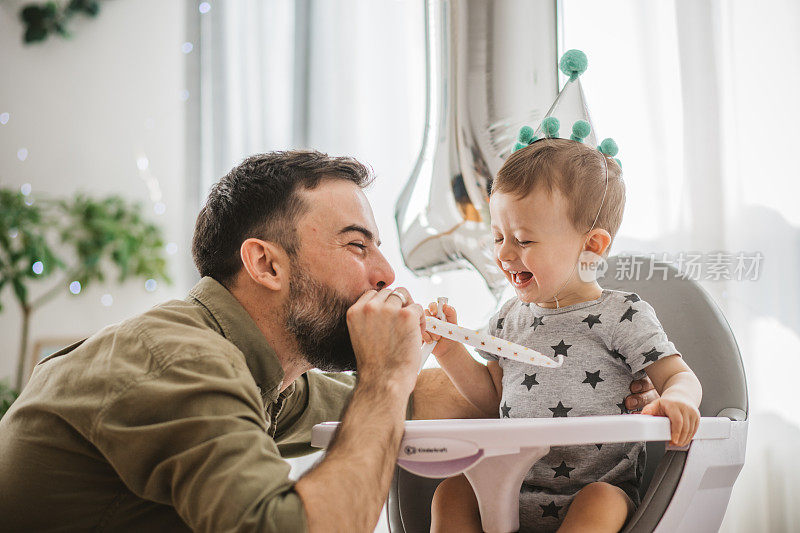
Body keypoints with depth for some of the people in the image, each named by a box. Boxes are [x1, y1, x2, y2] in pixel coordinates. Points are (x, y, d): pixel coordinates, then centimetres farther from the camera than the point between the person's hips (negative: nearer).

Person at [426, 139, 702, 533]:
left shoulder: (621, 316, -6)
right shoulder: (509, 319, 10)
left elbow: (680, 375, -6)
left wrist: (677, 399, -31)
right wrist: (450, 352, 5)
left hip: (597, 488, -4)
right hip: (513, 490, 5)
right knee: (451, 493, -16)